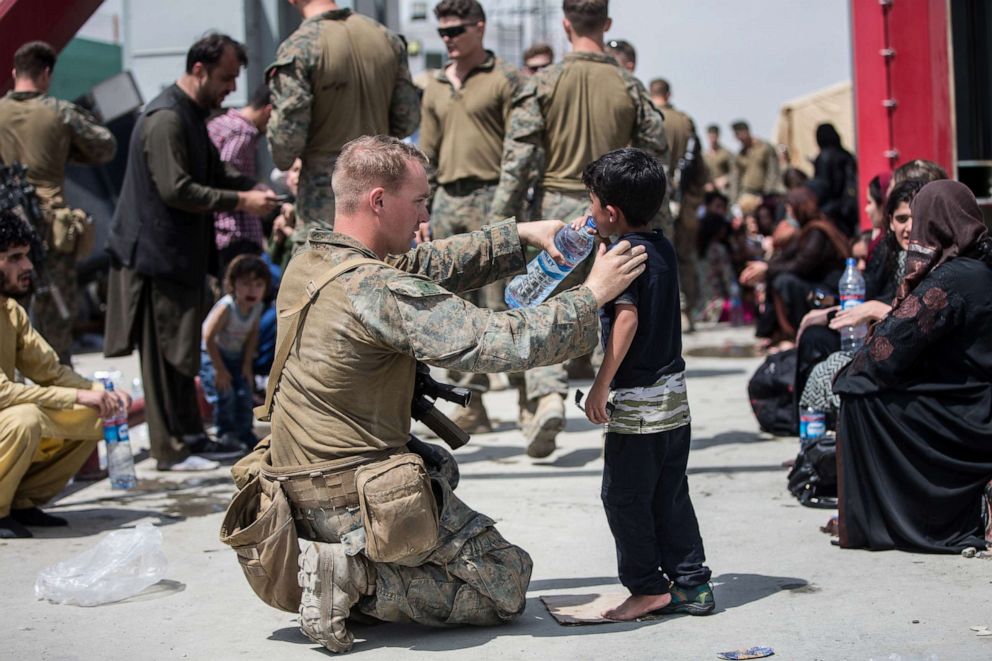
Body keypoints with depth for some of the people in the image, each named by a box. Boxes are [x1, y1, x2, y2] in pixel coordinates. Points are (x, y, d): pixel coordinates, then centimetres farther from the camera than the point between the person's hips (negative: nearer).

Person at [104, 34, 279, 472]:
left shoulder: (192, 115, 15)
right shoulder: (166, 118, -18)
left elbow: (214, 170, 20)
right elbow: (176, 189, -24)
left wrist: (256, 190, 3)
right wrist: (240, 201, -21)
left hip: (182, 254, 10)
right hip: (157, 254, -10)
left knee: (182, 351, 15)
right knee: (165, 353, -3)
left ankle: (190, 436, 23)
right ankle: (170, 449, 4)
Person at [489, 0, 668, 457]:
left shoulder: (543, 83, -4)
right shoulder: (629, 87, 2)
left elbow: (518, 158, -7)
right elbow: (655, 158, 6)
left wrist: (501, 220, -3)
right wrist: (656, 223, 16)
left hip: (556, 207, -2)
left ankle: (547, 396, -17)